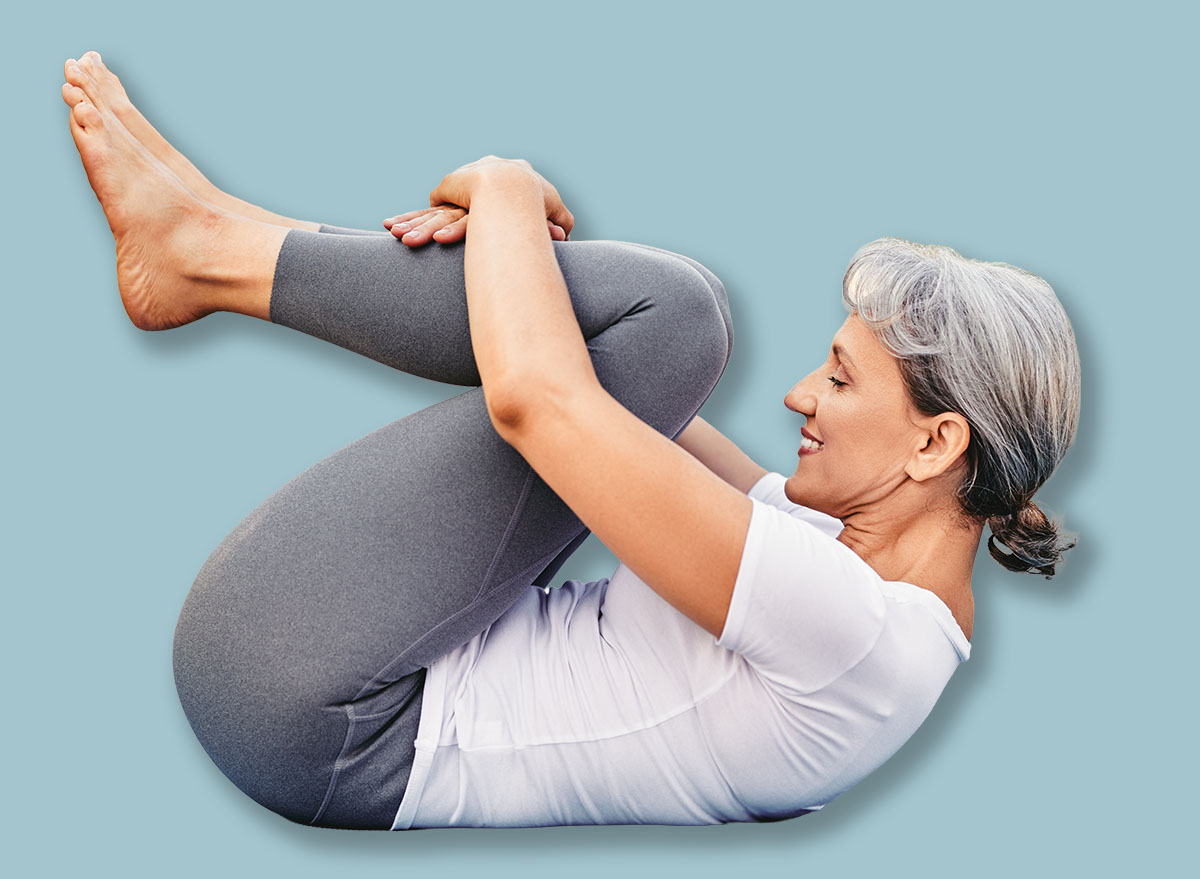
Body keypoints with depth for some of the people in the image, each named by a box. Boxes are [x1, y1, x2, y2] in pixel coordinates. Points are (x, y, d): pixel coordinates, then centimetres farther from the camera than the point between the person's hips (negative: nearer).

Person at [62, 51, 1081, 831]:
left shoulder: (854, 632, -26)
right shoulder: (865, 542, 3)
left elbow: (536, 399, -31)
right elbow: (628, 413, 11)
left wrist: (505, 192, -13)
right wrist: (505, 241, -4)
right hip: (460, 659, 8)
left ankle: (215, 248, -1)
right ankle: (214, 240, 6)